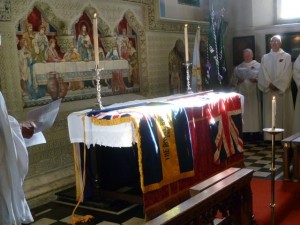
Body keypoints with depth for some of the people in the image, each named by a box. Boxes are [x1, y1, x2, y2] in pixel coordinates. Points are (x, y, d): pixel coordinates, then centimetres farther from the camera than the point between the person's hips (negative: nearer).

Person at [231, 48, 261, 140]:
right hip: (242, 93, 2)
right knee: (244, 113, -3)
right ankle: (246, 131, -1)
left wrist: (256, 80, -19)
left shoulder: (258, 65, 8)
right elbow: (233, 81, 12)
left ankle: (256, 131, -2)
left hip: (254, 94, -2)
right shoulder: (238, 68, 16)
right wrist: (238, 80, -8)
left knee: (254, 111, -5)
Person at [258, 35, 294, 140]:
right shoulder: (265, 57, 11)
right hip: (269, 91, 2)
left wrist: (277, 85, -14)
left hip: (283, 91, -1)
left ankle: (284, 138, 4)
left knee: (283, 115, -1)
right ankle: (270, 138, 3)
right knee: (269, 116, -1)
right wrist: (269, 85, -12)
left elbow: (287, 74, -5)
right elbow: (262, 74, 2)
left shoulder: (287, 56, 5)